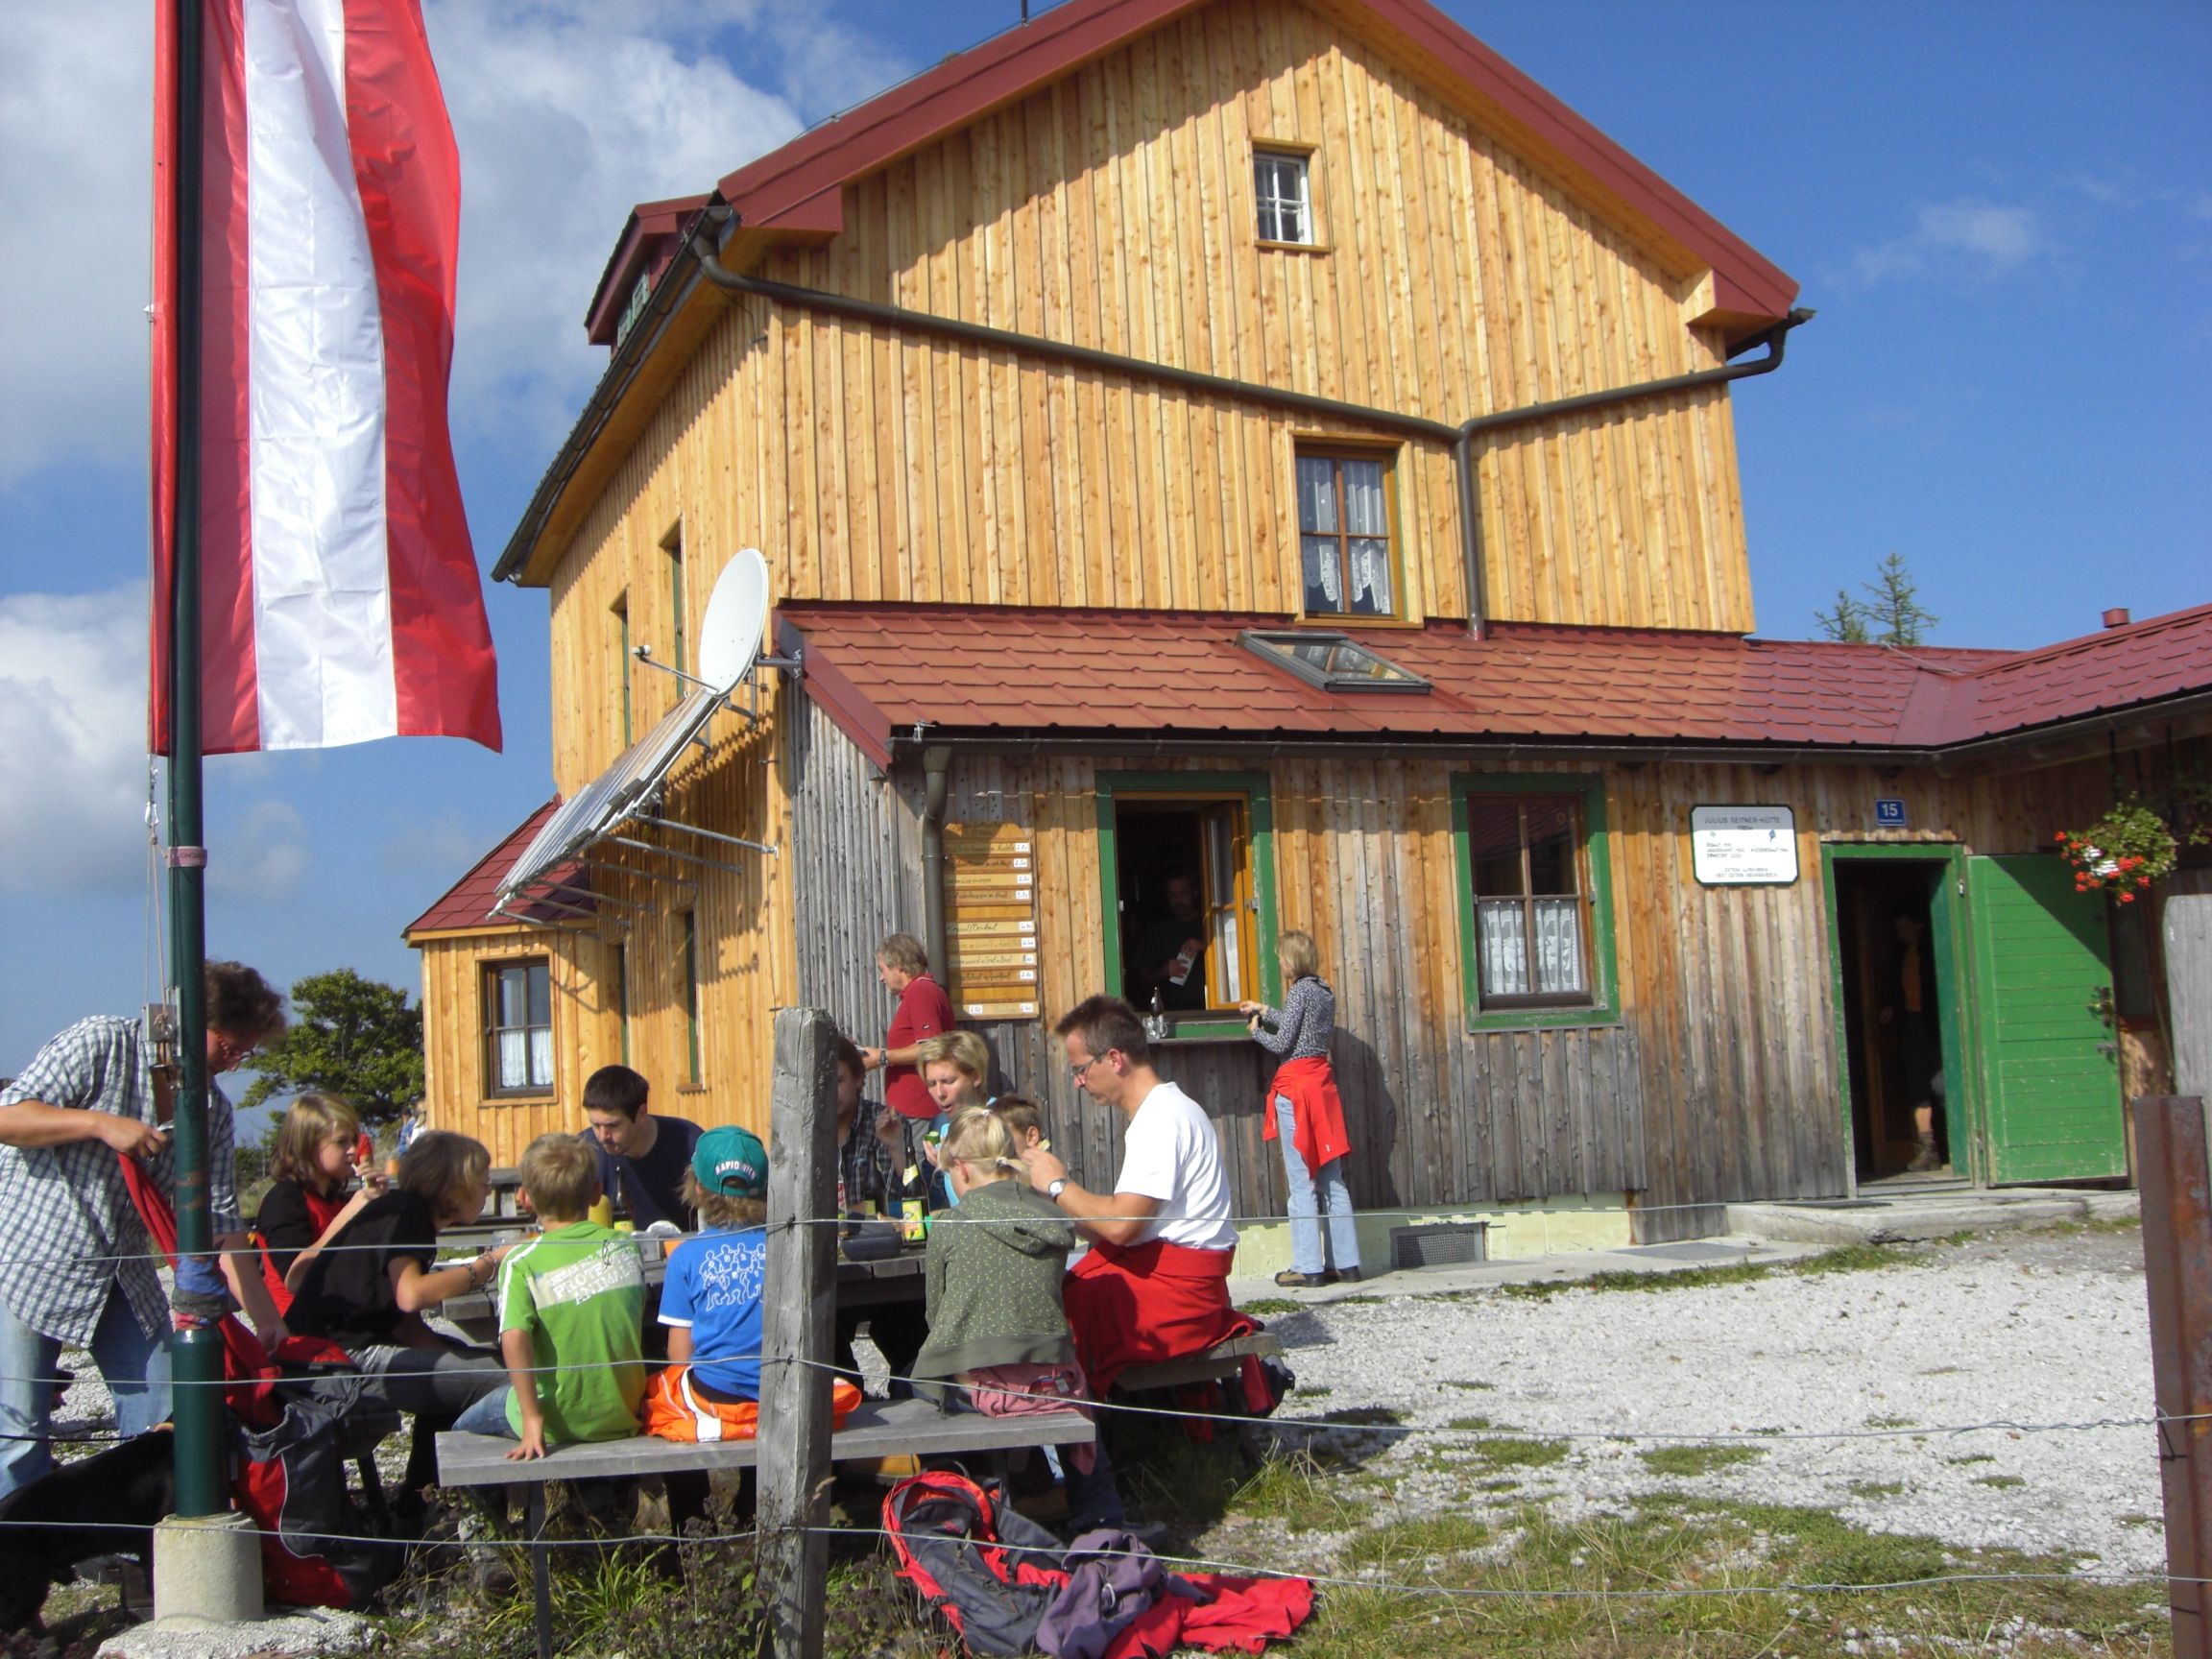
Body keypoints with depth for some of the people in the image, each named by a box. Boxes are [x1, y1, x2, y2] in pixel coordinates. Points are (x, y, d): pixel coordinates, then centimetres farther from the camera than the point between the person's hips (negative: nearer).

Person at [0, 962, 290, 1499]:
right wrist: (101, 1124, -27)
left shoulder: (212, 1108, 4)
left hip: (126, 1276, 6)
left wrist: (265, 1316, -7)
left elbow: (220, 1218, 1)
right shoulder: (101, 1045, -12)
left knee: (160, 1423, 2)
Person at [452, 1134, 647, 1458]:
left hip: (561, 1424, -4)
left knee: (463, 1429, 21)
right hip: (624, 1418, 4)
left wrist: (532, 1419, -22)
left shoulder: (521, 1262, -14)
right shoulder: (626, 1247, -2)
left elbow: (514, 1338, -26)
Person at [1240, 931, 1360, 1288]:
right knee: (1333, 1181, 9)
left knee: (1301, 1182, -5)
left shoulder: (1299, 991, -12)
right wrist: (1264, 1011, 35)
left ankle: (1308, 1267, -4)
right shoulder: (1325, 991, 12)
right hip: (1322, 1083, 8)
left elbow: (1281, 1044, -13)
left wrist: (1257, 1030, 6)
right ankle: (1346, 1263, 10)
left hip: (1296, 1088, -8)